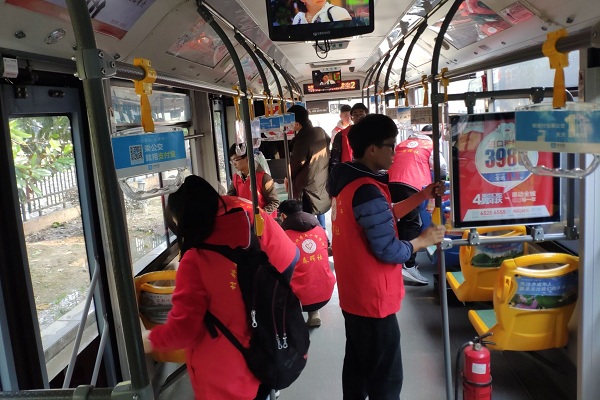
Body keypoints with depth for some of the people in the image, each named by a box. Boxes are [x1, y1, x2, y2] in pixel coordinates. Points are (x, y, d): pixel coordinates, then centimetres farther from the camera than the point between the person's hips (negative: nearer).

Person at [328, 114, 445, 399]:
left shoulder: (347, 180, 4)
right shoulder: (368, 191, -25)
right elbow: (389, 251, -24)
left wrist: (420, 197, 7)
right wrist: (424, 240, -8)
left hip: (352, 295, 10)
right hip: (373, 300, -9)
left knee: (357, 366, 24)